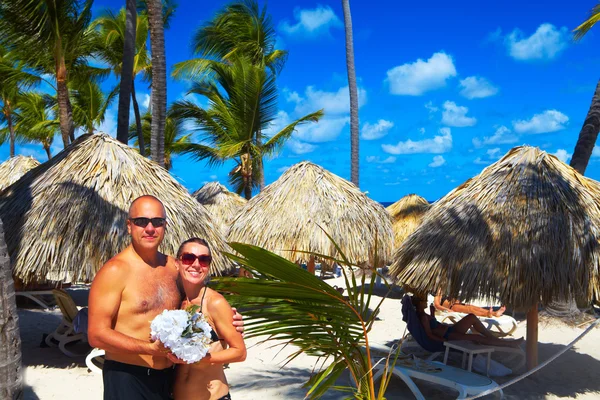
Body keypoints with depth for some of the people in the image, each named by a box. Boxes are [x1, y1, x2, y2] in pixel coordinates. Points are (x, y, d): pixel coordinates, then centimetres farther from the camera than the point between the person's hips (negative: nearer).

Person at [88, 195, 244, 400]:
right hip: (127, 379, -5)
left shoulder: (173, 266, 6)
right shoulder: (115, 271, -13)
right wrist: (152, 348, -24)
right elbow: (97, 334, -16)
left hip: (168, 377, 6)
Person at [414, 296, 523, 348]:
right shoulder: (423, 317, -21)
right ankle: (511, 343, -9)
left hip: (451, 329, 11)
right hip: (448, 336, -11)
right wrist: (445, 340, -20)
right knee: (478, 338, -17)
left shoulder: (422, 314, 10)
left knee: (472, 317, 5)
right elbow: (430, 335, -24)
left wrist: (432, 313, 9)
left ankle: (494, 338, 10)